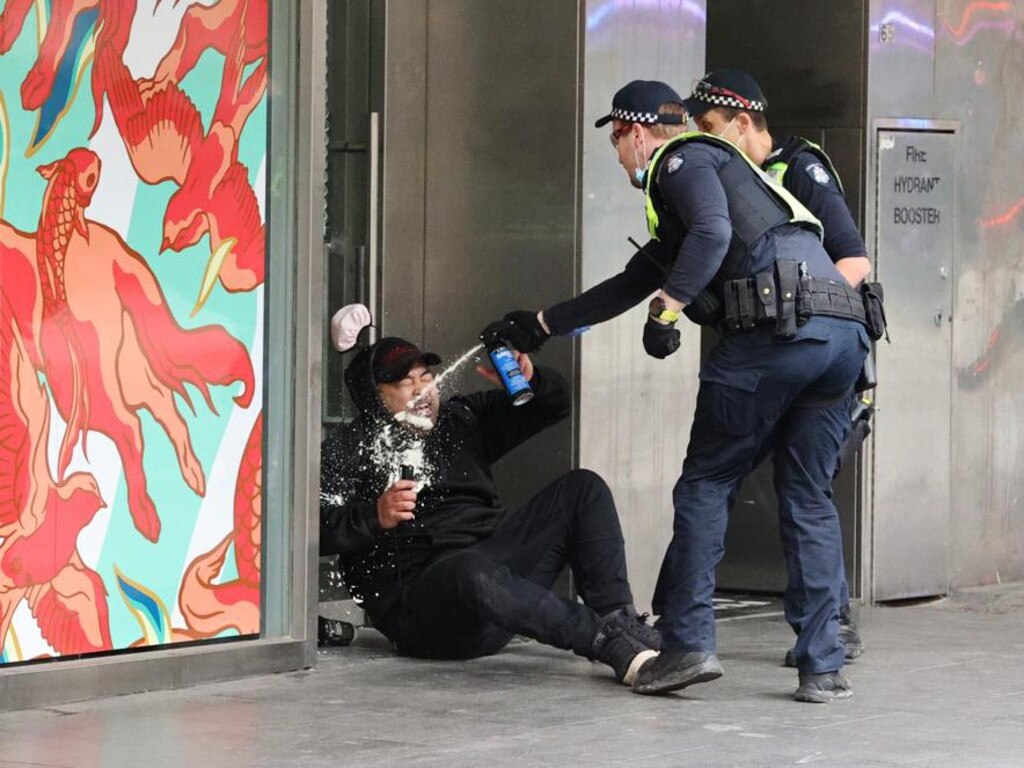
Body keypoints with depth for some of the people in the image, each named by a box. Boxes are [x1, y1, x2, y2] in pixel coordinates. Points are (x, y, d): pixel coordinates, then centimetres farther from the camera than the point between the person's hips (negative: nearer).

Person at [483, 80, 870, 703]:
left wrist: (667, 309, -12)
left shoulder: (682, 160, 9)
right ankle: (824, 667, 5)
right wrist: (542, 326, 51)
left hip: (777, 332, -8)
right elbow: (630, 286, 45)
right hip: (845, 335, 8)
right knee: (810, 501, 10)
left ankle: (687, 642, -1)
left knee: (705, 486, 3)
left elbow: (713, 233, -15)